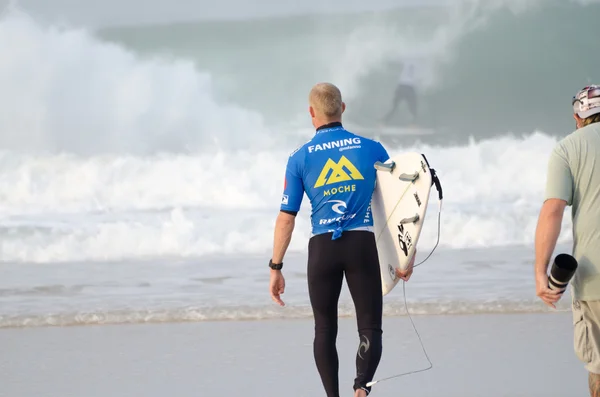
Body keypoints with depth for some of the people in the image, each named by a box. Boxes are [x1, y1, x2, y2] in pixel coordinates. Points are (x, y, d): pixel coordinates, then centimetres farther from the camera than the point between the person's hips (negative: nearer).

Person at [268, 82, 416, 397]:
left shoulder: (300, 158, 2)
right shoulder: (372, 149, 4)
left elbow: (286, 218, 1)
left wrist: (276, 268, 6)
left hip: (322, 248, 0)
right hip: (362, 244, 0)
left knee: (325, 330, 15)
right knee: (370, 328, 3)